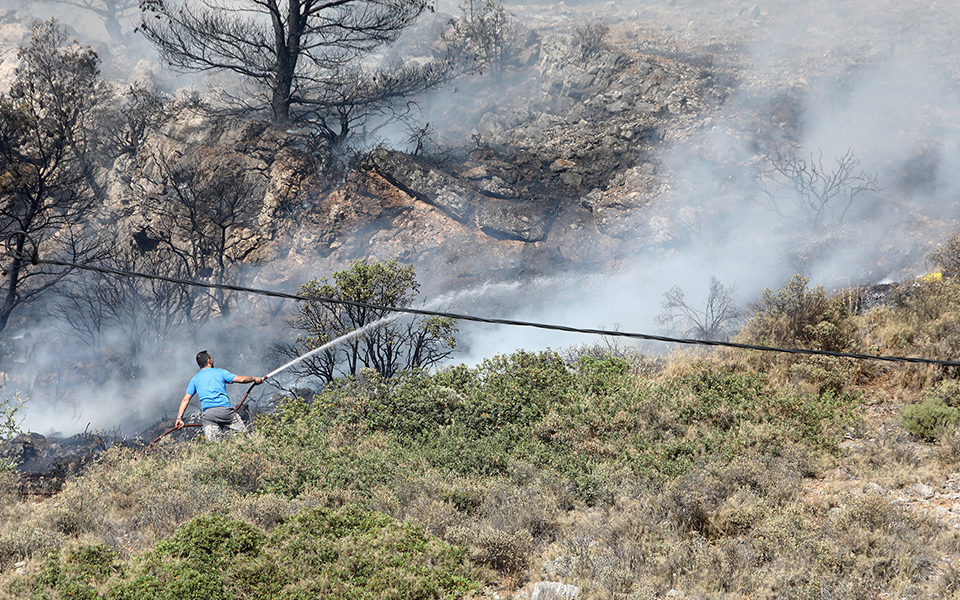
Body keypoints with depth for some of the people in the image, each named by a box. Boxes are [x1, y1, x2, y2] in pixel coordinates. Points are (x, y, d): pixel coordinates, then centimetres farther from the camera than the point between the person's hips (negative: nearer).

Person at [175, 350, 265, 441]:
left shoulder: (194, 379, 20)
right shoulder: (219, 372, 13)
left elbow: (185, 400, 13)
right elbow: (241, 379, 9)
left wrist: (179, 418, 14)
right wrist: (255, 379, 26)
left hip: (208, 413, 2)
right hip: (225, 409, -2)